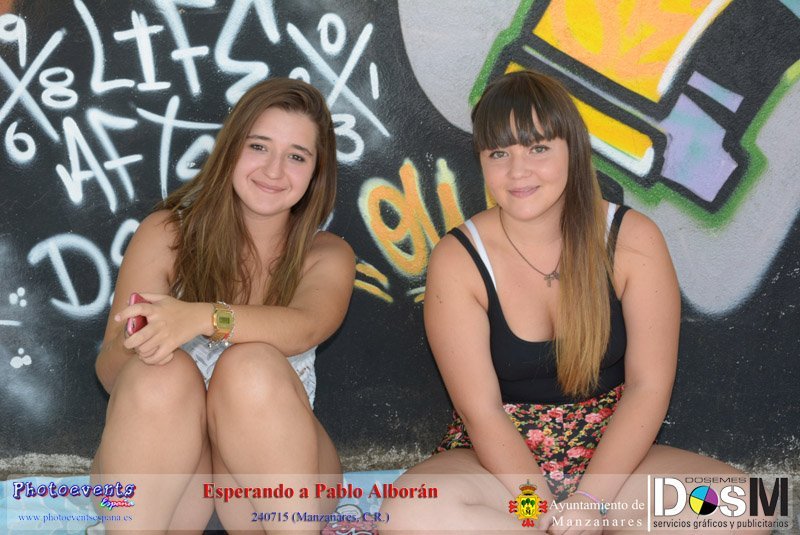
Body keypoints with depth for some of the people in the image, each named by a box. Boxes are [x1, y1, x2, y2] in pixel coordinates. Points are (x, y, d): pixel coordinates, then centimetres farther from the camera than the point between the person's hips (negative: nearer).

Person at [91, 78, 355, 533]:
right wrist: (136, 342, -30)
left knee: (252, 364, -29)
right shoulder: (166, 233, 2)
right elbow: (109, 370, -5)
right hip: (161, 474, 0)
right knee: (161, 373, -30)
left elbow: (306, 326, -22)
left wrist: (205, 317, -41)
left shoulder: (327, 256, 3)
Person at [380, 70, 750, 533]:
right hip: (500, 459, -2)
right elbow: (481, 411, -12)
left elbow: (648, 386, -8)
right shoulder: (458, 260, -9)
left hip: (611, 453, 2)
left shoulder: (633, 239, -7)